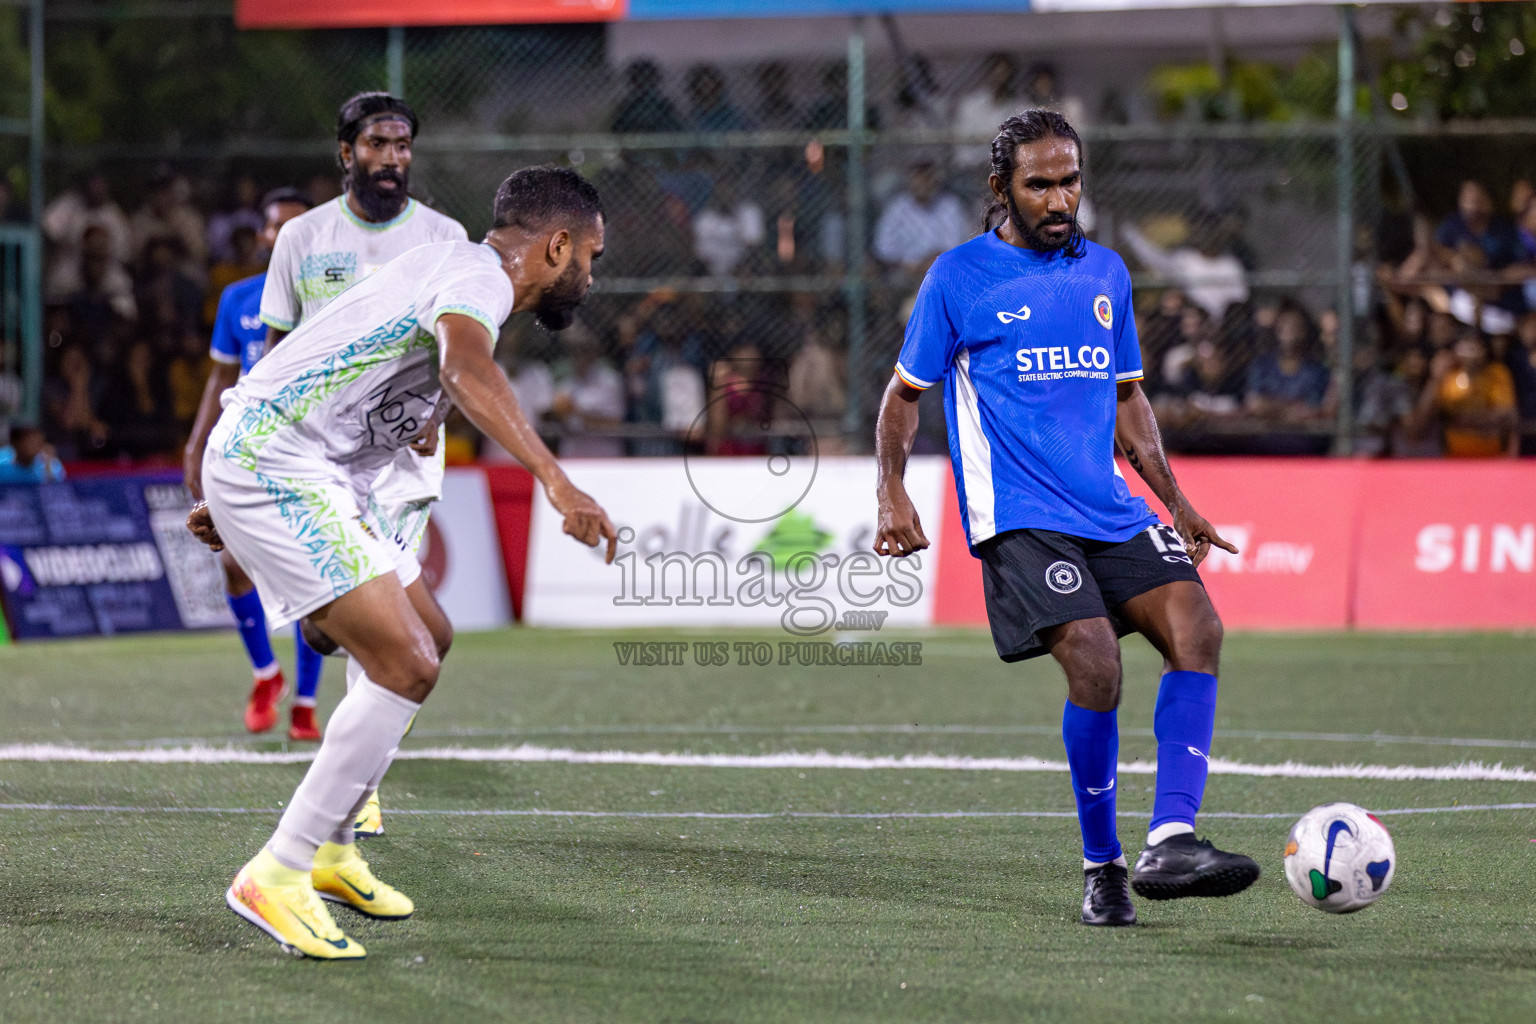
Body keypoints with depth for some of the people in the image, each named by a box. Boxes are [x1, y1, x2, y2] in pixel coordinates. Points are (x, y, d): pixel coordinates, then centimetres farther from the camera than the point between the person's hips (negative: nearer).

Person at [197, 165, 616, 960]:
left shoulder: (451, 266, 20)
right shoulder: (479, 277, -12)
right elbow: (466, 369, -36)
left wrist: (235, 500, 37)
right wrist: (555, 481, -47)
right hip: (271, 467, -11)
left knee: (429, 641, 18)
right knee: (406, 667, -16)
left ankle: (331, 851, 28)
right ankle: (277, 878, -12)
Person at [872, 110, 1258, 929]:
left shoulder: (1106, 273, 16)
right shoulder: (958, 276, 2)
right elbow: (904, 392, 8)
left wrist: (1176, 501, 19)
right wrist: (891, 495, -7)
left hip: (1112, 512, 5)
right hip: (1019, 518, -5)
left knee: (1196, 624, -18)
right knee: (1094, 659, -23)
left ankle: (1169, 844, -22)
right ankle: (1100, 868, -5)